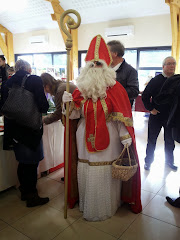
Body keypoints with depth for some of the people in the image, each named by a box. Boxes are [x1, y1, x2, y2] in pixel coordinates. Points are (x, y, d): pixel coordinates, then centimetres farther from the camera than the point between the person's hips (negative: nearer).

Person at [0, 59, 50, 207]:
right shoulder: (35, 80, -12)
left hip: (14, 129, 6)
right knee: (32, 163, 8)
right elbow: (43, 106, -18)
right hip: (31, 129, -6)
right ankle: (32, 196, 21)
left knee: (23, 162, 21)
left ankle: (24, 191, 37)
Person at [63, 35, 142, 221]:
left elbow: (122, 114, -7)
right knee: (86, 171, 12)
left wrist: (125, 136, -13)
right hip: (87, 137, 4)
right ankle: (87, 204, 36)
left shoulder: (115, 88, -6)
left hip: (109, 137, -3)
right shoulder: (82, 88, 4)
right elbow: (76, 113, 6)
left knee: (107, 172, 6)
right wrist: (68, 102, -13)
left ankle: (107, 206, 30)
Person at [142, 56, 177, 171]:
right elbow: (145, 96, -3)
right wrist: (150, 109, -8)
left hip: (171, 117, 3)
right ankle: (148, 161, 23)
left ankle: (169, 161, 34)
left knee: (170, 141, 15)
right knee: (152, 140, 7)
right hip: (157, 115, -3)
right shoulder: (156, 80, -6)